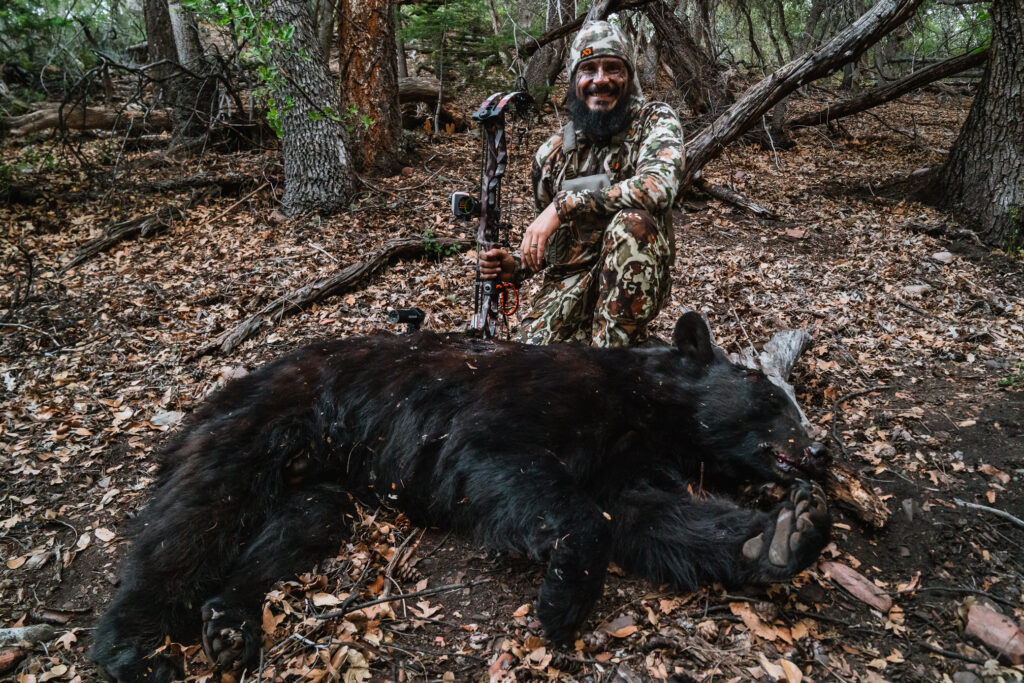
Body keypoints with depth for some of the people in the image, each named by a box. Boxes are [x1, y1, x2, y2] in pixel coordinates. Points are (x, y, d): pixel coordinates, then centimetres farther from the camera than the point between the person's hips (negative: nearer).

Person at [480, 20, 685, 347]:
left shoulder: (655, 121, -2)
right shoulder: (551, 153, 10)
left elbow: (658, 186, -25)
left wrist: (564, 204, -25)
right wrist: (517, 267, -1)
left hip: (637, 279, -2)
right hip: (569, 279, 2)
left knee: (632, 221, -34)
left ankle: (610, 342, -24)